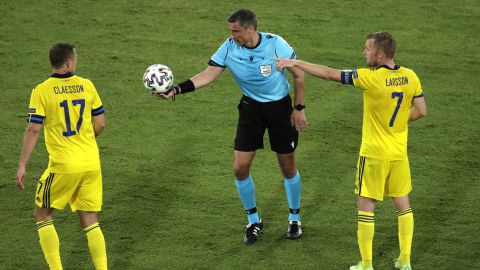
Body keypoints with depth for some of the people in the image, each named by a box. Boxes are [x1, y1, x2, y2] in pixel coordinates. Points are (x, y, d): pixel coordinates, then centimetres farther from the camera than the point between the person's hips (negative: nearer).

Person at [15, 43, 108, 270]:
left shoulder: (42, 91, -8)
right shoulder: (86, 86, 2)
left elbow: (33, 130, -11)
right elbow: (100, 123, 8)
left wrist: (22, 166, -8)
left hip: (63, 166, -3)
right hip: (91, 163, 3)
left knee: (42, 215, 14)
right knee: (90, 221, 12)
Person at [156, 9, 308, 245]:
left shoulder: (275, 44, -22)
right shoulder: (229, 48, -16)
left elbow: (298, 74, -10)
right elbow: (208, 75, -18)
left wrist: (299, 108, -8)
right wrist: (177, 89, -32)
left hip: (280, 107, -3)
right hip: (251, 108, 3)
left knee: (288, 167, 7)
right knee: (240, 168, -2)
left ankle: (295, 218, 30)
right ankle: (253, 221, 20)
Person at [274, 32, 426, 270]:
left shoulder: (371, 78, -20)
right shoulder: (410, 76, -5)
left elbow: (330, 74, -17)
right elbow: (421, 111, 2)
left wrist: (295, 63, -10)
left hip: (374, 153, -5)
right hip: (399, 152, 5)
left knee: (365, 205, 5)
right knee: (402, 202, 15)